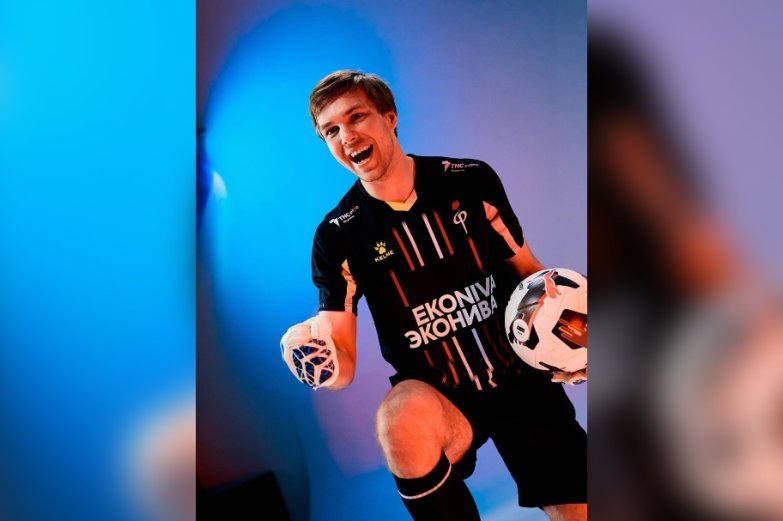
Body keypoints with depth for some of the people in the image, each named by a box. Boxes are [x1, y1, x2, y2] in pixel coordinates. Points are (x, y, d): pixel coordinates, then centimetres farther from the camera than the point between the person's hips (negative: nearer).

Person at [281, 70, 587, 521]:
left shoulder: (472, 180, -7)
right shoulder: (336, 237, -8)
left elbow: (528, 270, 6)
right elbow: (344, 364, -9)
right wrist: (319, 358, -33)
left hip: (520, 378, 2)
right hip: (436, 397, -1)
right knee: (402, 419, -35)